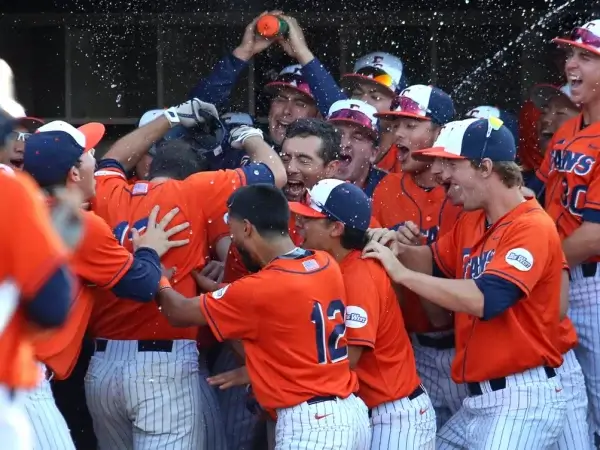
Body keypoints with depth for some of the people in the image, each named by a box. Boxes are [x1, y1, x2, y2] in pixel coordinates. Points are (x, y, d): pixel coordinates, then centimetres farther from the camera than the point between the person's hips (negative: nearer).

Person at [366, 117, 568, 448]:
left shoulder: (532, 227, -16)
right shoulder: (471, 222, 13)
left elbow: (485, 299, -28)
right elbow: (435, 262, 28)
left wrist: (402, 273, -21)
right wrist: (398, 249, 4)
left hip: (523, 398, -9)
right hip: (479, 397, 9)